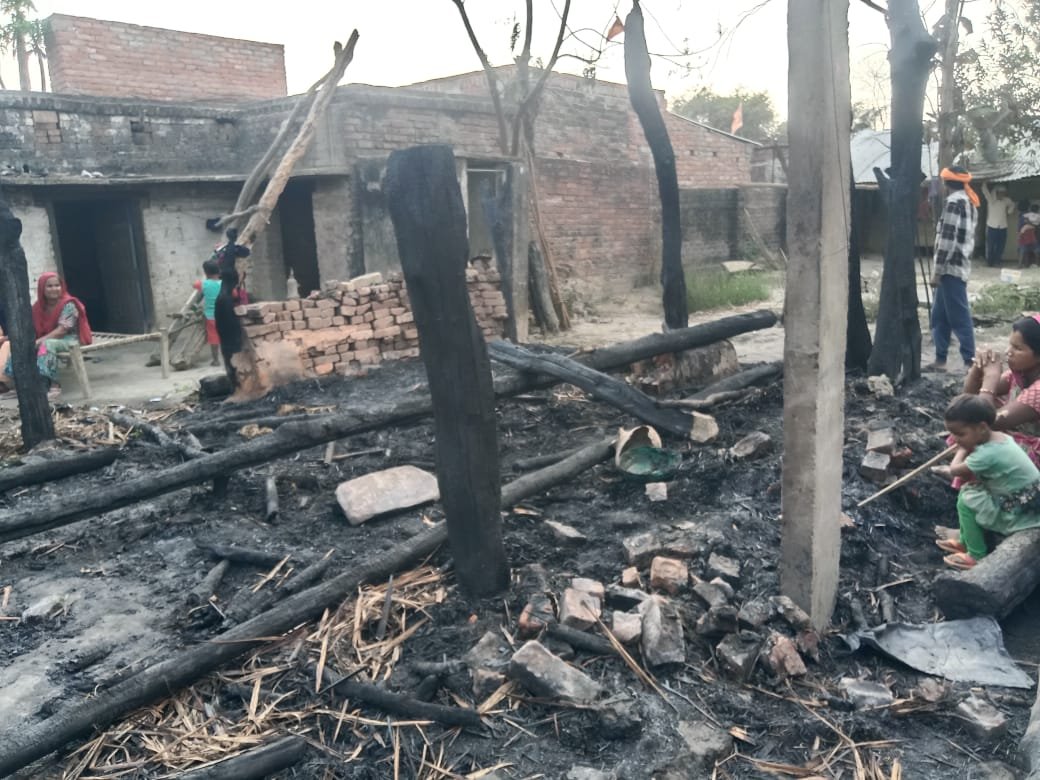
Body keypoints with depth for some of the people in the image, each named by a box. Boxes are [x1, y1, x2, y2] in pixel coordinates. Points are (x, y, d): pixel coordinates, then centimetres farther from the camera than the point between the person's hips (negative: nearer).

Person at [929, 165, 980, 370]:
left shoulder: (953, 202, -12)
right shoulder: (969, 202, 17)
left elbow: (947, 240, -18)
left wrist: (936, 270, -15)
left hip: (951, 268, -9)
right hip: (959, 266, 9)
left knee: (959, 317, -7)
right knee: (939, 315, 13)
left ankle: (971, 362, -4)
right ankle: (940, 359, 18)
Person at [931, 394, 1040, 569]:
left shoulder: (987, 454, -29)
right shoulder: (1000, 438, 1)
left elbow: (954, 470, -13)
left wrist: (962, 449, 2)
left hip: (1019, 515, -9)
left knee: (966, 501, -9)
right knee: (969, 489, 10)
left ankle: (976, 556, 3)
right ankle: (965, 541, 23)